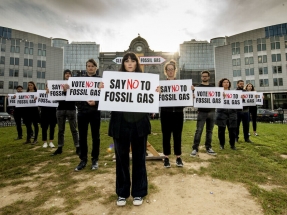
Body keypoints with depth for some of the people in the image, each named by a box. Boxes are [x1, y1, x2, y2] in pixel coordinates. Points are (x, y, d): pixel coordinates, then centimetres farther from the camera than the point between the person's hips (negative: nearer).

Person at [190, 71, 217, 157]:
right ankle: (195, 148, -2)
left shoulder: (213, 87, 14)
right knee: (199, 130, -7)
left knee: (209, 130, 10)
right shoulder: (198, 87, 4)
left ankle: (208, 148, 20)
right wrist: (192, 91, -23)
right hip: (202, 112, -3)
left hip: (211, 111, 4)